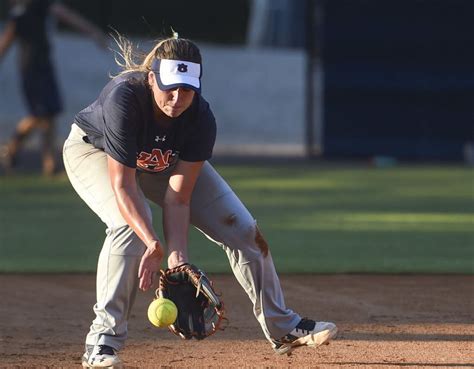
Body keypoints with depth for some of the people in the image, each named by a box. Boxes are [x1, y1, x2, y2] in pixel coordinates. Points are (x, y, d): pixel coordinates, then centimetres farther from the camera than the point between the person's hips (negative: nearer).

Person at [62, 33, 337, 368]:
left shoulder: (201, 120, -30)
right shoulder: (123, 98, -42)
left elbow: (177, 198, -27)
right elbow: (122, 184, -42)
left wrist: (178, 259, -40)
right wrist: (154, 245, -53)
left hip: (166, 161, 4)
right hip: (94, 150, -4)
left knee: (240, 227, -2)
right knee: (130, 223, -33)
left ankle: (282, 328, 14)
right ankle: (103, 340, -27)